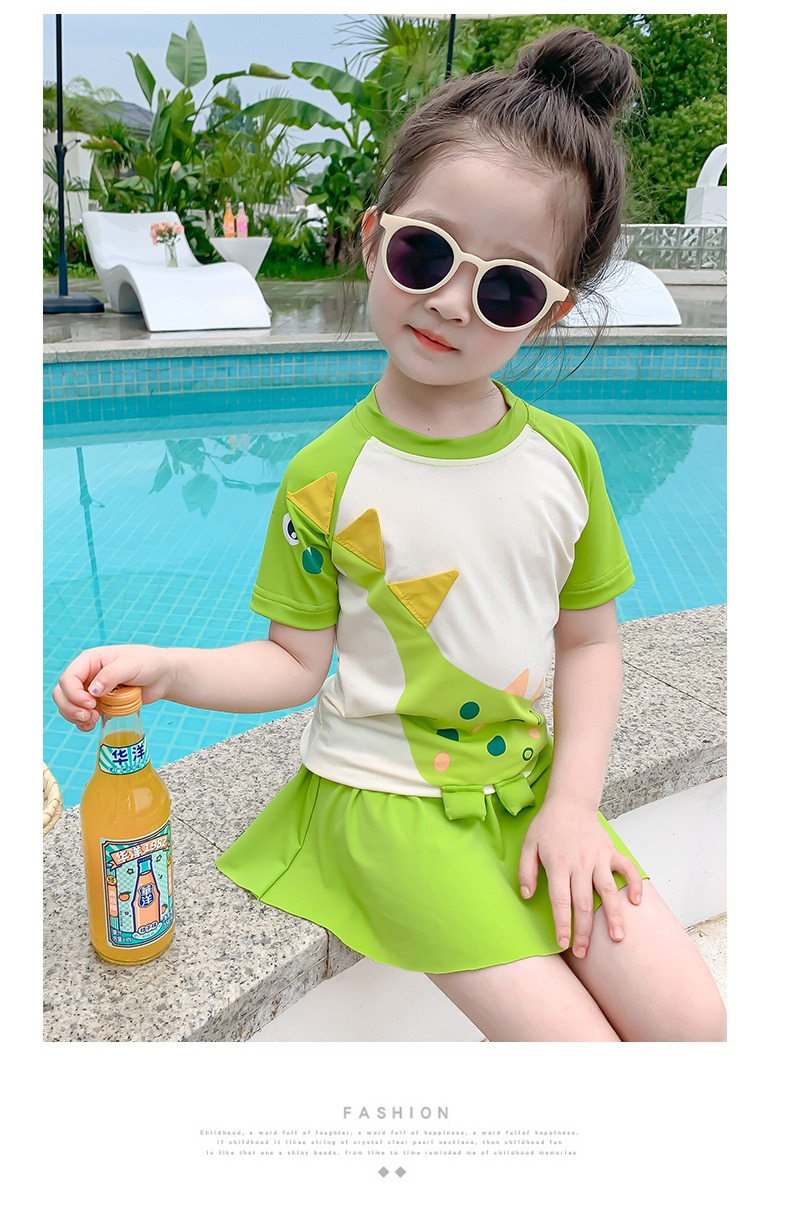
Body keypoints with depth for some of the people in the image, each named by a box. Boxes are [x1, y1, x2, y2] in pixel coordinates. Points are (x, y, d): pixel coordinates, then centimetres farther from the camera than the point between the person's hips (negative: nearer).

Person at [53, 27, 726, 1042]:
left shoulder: (564, 456, -3)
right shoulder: (327, 477, -11)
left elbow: (588, 641, 2)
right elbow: (295, 662, -5)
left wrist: (571, 803, -6)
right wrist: (164, 666, -21)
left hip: (530, 781, 4)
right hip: (387, 796, -4)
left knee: (689, 1018, -1)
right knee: (571, 1041, -12)